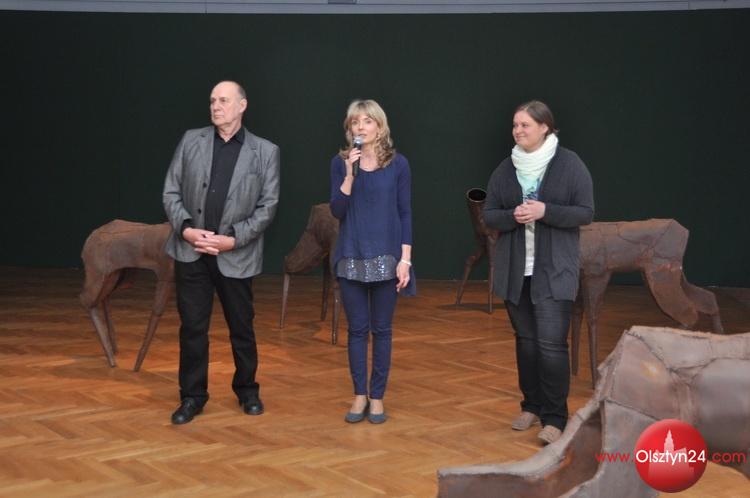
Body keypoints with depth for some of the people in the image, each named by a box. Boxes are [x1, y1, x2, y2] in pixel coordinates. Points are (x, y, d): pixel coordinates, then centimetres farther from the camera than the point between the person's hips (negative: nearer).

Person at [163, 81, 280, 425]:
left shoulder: (265, 151, -1)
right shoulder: (191, 141, 4)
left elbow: (268, 205, -4)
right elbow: (171, 192, 4)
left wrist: (233, 239, -13)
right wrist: (186, 228, -11)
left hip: (236, 256, -1)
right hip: (190, 252, 1)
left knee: (242, 328, 11)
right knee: (192, 327, 5)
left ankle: (247, 391, 31)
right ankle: (192, 396, 19)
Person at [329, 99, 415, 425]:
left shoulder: (398, 164, -1)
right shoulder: (340, 163, 2)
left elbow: (405, 213, -1)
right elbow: (337, 211, -5)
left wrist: (405, 259, -7)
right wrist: (349, 175, -16)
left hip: (386, 257, -1)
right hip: (351, 257, 1)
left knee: (381, 329, 6)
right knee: (357, 329, 7)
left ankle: (377, 397, 17)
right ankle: (359, 395, 18)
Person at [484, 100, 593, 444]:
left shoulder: (569, 164, -5)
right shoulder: (505, 169, 6)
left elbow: (586, 213, -7)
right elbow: (489, 215, 7)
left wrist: (545, 211, -20)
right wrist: (513, 216, -14)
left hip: (554, 271, -4)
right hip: (514, 270, 4)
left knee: (551, 343, -9)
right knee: (525, 339, 12)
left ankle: (555, 418, 0)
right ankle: (532, 406, 27)